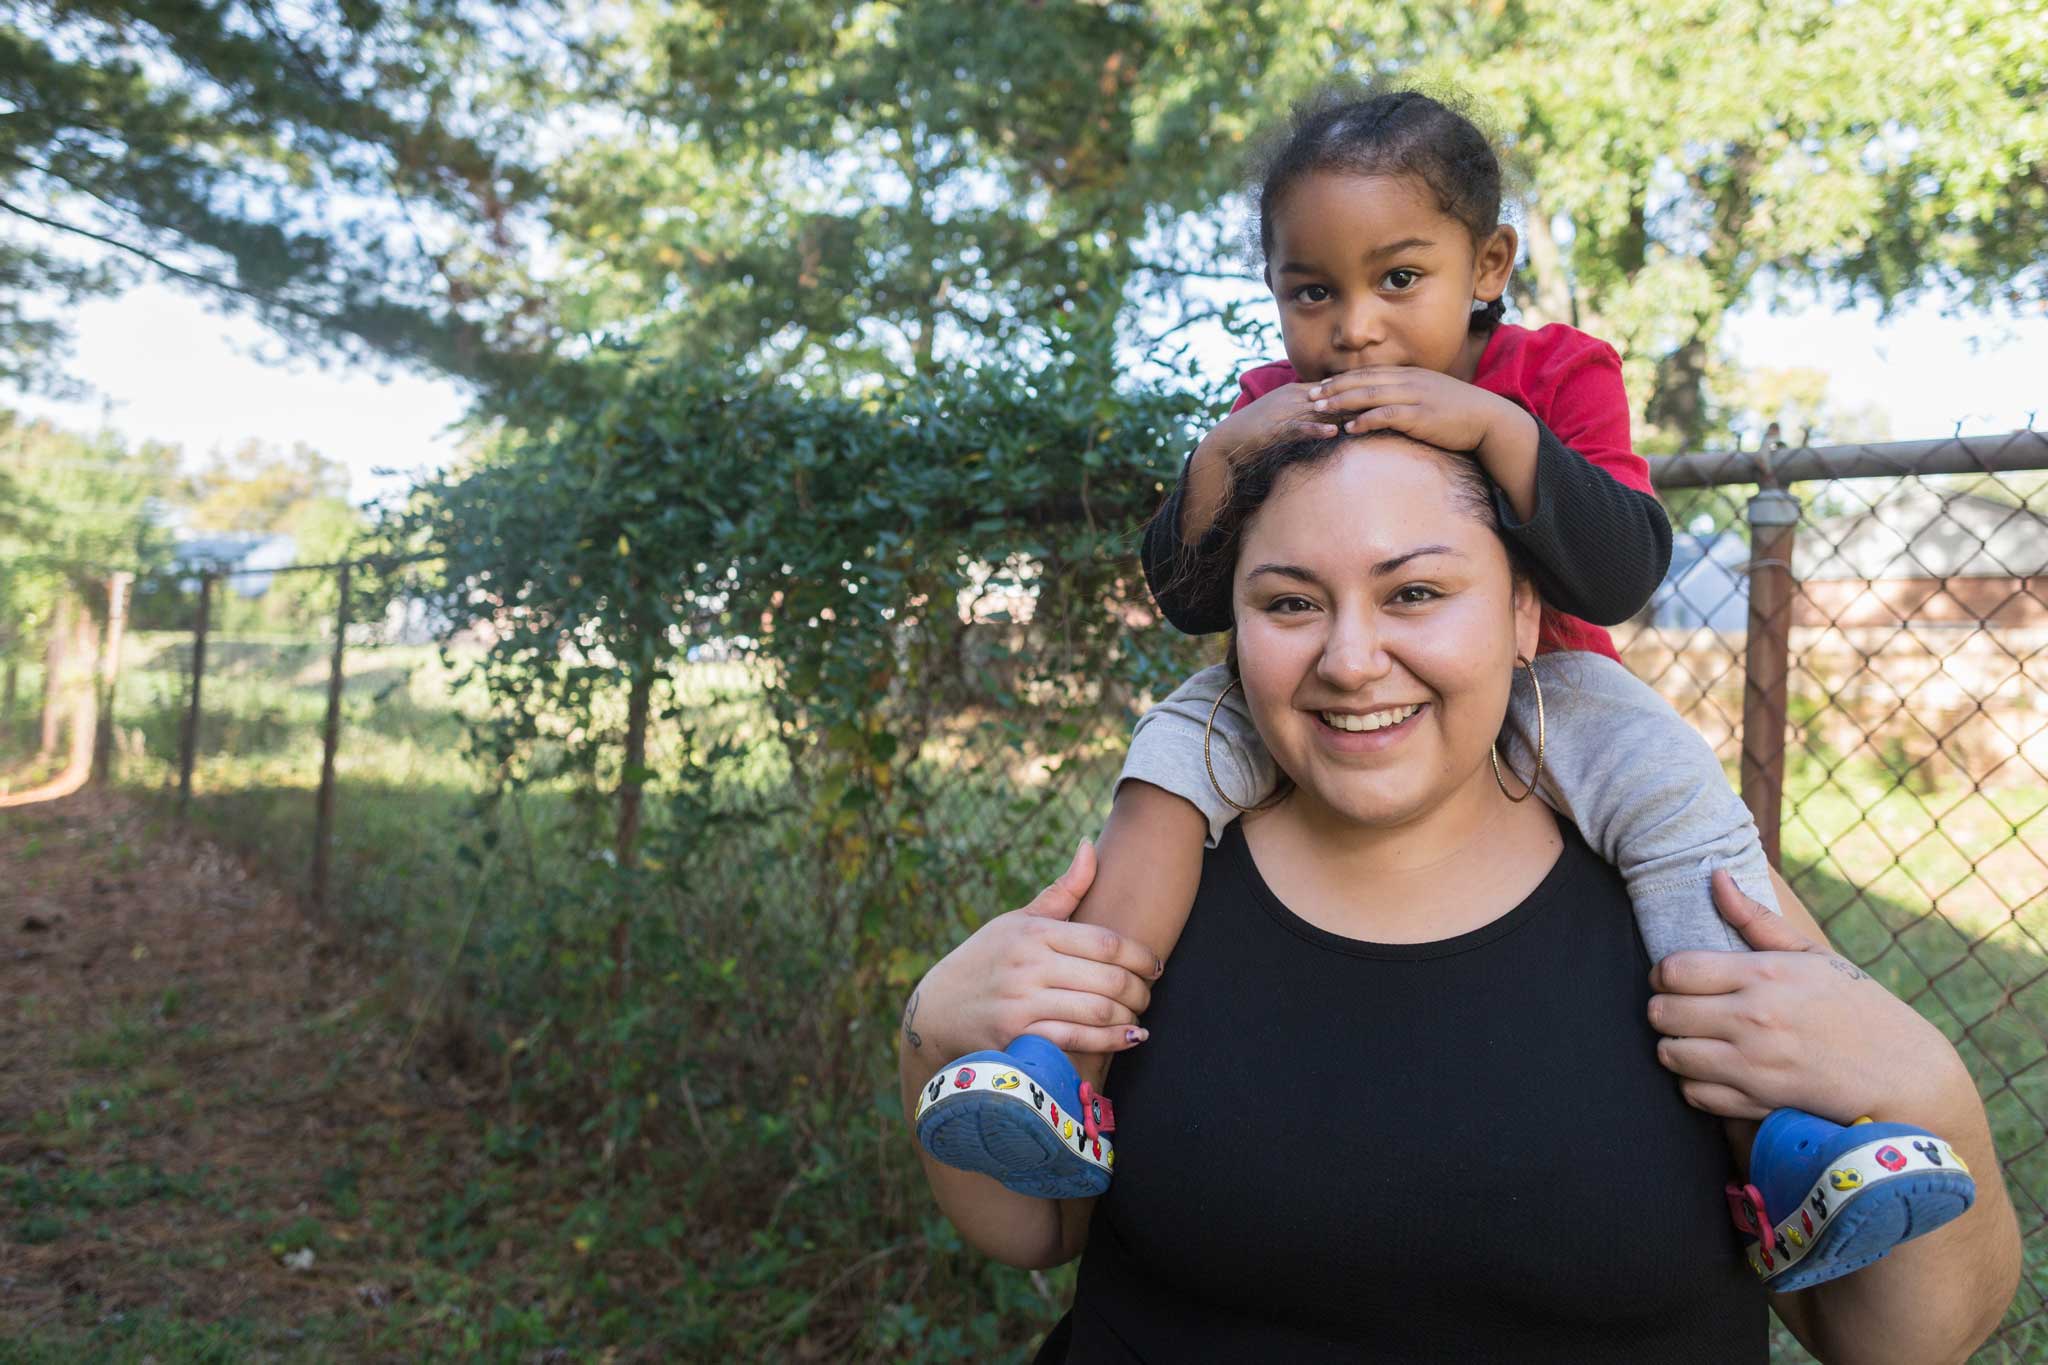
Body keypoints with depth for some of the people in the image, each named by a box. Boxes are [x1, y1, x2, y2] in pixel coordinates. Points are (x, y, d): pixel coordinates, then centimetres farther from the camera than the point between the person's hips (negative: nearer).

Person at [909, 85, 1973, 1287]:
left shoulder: (1558, 378, -8)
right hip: (1307, 696, 2)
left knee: (1677, 782, -27)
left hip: (1531, 683, -1)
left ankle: (1774, 1132, -28)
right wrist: (1223, 454, -25)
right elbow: (1190, 602, -8)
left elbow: (1624, 579, -23)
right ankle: (1069, 1049, -25)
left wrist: (1496, 427, -34)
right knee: (1179, 740, -21)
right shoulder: (1276, 406, -2)